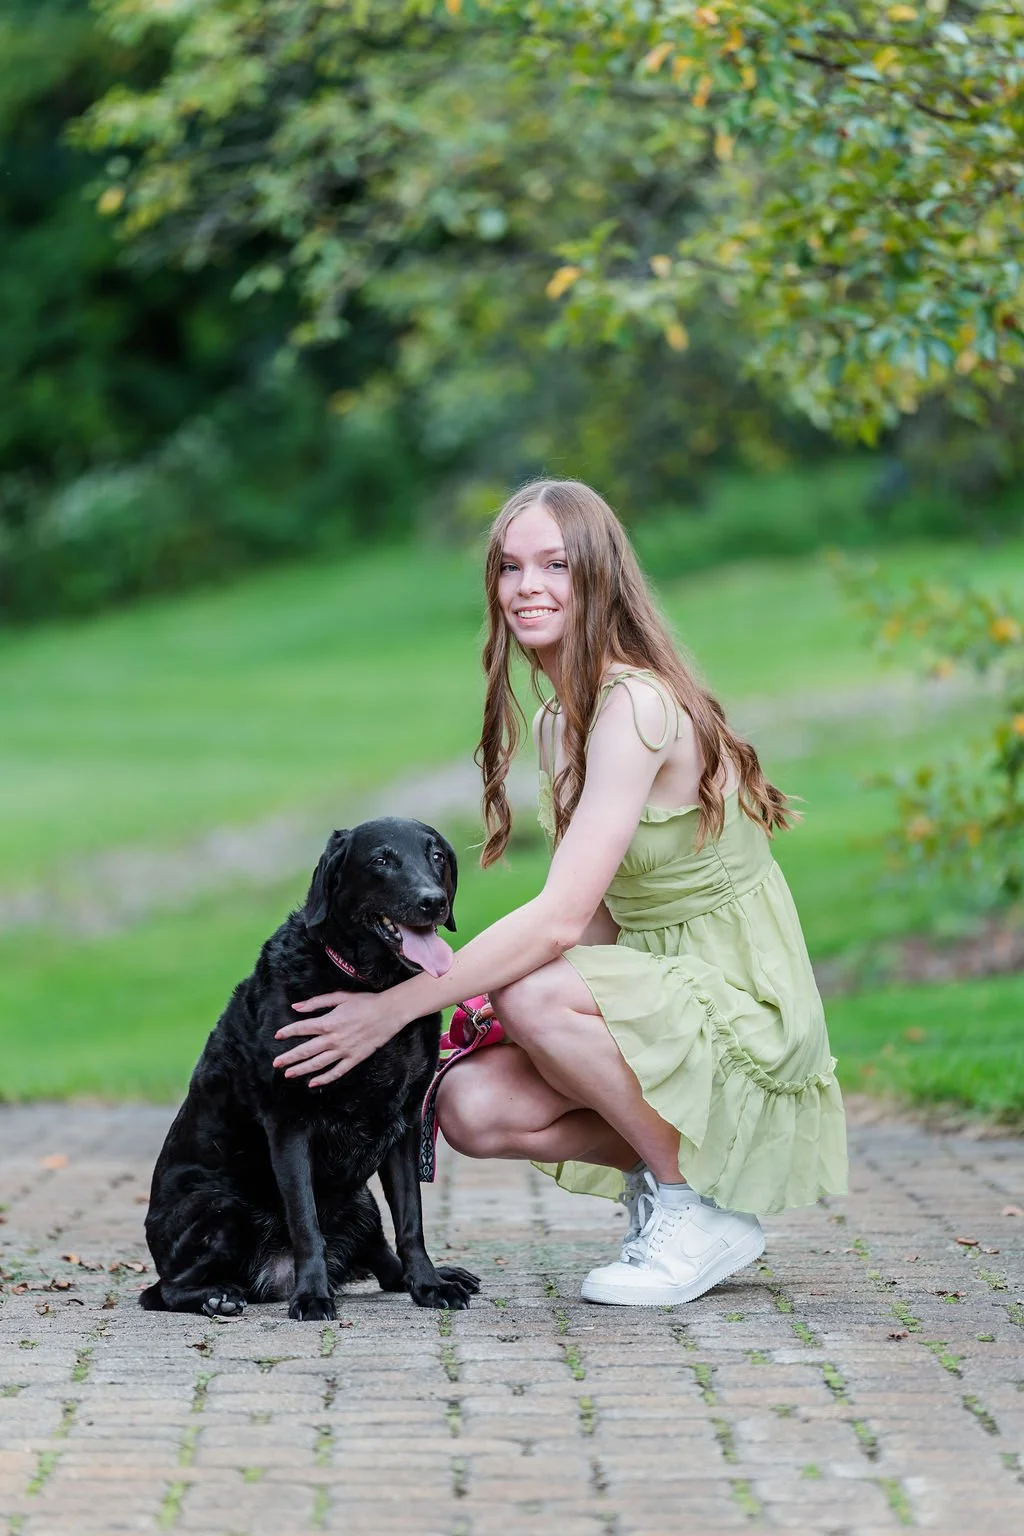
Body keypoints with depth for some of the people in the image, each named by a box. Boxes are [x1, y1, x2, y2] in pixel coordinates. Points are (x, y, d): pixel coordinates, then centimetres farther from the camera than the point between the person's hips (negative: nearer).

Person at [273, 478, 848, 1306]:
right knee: (467, 1105, -14)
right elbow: (598, 918, 10)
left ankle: (706, 1209, -11)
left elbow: (562, 920, -28)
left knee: (534, 992, -30)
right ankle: (660, 1174, 9)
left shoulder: (637, 706, -21)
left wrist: (394, 1008, -26)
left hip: (748, 1020, -7)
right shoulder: (555, 723, 9)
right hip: (664, 1007, 7)